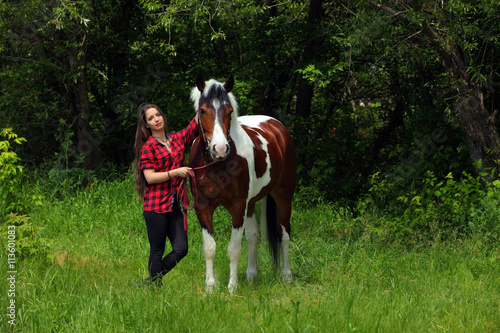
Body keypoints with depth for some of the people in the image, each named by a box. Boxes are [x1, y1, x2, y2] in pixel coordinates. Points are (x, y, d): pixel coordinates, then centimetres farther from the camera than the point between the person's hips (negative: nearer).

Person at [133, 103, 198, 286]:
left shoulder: (177, 139, 14)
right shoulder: (148, 148, -3)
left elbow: (196, 123, 17)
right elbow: (150, 177, -10)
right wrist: (176, 172, -14)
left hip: (174, 205, 6)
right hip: (156, 206, -6)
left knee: (181, 249, -2)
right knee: (157, 251, -2)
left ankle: (151, 281, 15)